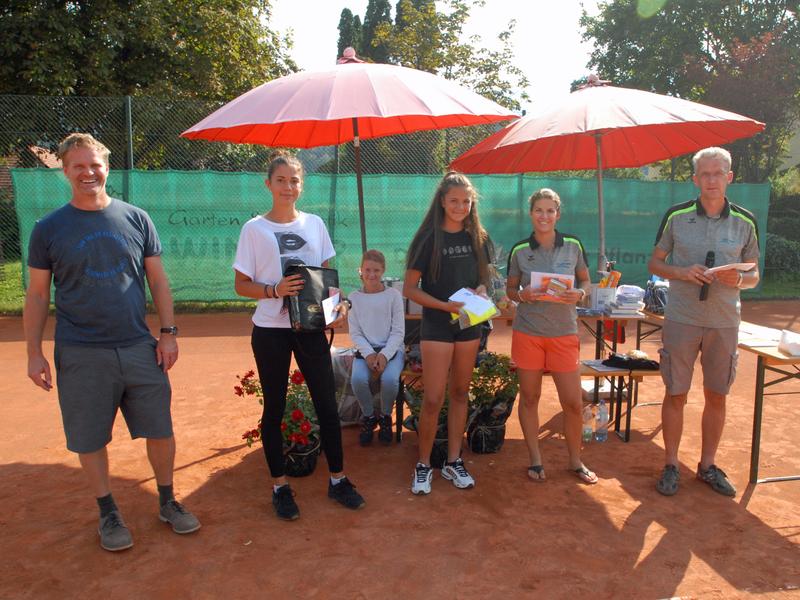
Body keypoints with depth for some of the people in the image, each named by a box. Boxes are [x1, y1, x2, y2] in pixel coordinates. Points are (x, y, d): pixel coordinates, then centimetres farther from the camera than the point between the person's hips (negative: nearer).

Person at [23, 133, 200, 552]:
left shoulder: (136, 219, 3)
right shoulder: (49, 229, 0)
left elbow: (157, 280, 6)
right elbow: (37, 294, 4)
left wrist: (168, 333, 1)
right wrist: (34, 353, 0)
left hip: (139, 349, 1)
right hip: (80, 356, -1)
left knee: (160, 430, 8)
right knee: (90, 440, 9)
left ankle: (167, 502, 29)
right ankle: (107, 513, 31)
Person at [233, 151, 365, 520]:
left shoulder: (314, 224, 6)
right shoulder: (254, 229, -2)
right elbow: (241, 284, -2)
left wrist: (339, 303, -6)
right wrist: (274, 290, -19)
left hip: (311, 326, 3)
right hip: (271, 330, -2)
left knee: (327, 403, 5)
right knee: (274, 407, 8)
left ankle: (337, 479, 22)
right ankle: (279, 486, 23)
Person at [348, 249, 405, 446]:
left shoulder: (393, 295, -1)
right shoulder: (354, 298, 4)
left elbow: (398, 332, -3)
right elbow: (355, 333, 2)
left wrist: (384, 355, -18)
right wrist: (369, 354, -15)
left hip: (392, 349, -1)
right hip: (365, 349, 1)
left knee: (389, 378, -31)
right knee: (357, 379, -28)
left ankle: (385, 417, 0)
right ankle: (369, 417, 1)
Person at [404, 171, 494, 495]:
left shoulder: (477, 238, 4)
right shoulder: (429, 239, -8)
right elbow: (409, 289, -9)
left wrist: (481, 289, -7)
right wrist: (444, 305, -20)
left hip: (469, 325, 4)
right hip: (436, 326, -4)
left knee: (460, 393, 12)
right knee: (433, 399, -4)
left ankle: (453, 461, 24)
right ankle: (423, 465, 13)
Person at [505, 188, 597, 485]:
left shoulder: (573, 246, 0)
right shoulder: (519, 250, -2)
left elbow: (585, 282, 11)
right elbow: (510, 289, 7)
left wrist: (578, 294, -11)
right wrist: (522, 295, -15)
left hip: (564, 333, 1)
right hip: (527, 332, 0)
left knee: (573, 402, 4)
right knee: (529, 397, 8)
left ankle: (575, 461, 25)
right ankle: (535, 459, 26)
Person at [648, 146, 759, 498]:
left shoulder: (745, 221, 3)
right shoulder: (676, 216, -1)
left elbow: (754, 275, 9)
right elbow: (654, 264, 5)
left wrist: (738, 280, -14)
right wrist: (683, 273, -14)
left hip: (724, 321, 2)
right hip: (681, 319, -2)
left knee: (716, 396, 11)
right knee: (676, 394, 4)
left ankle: (708, 465, 28)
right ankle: (671, 465, 19)